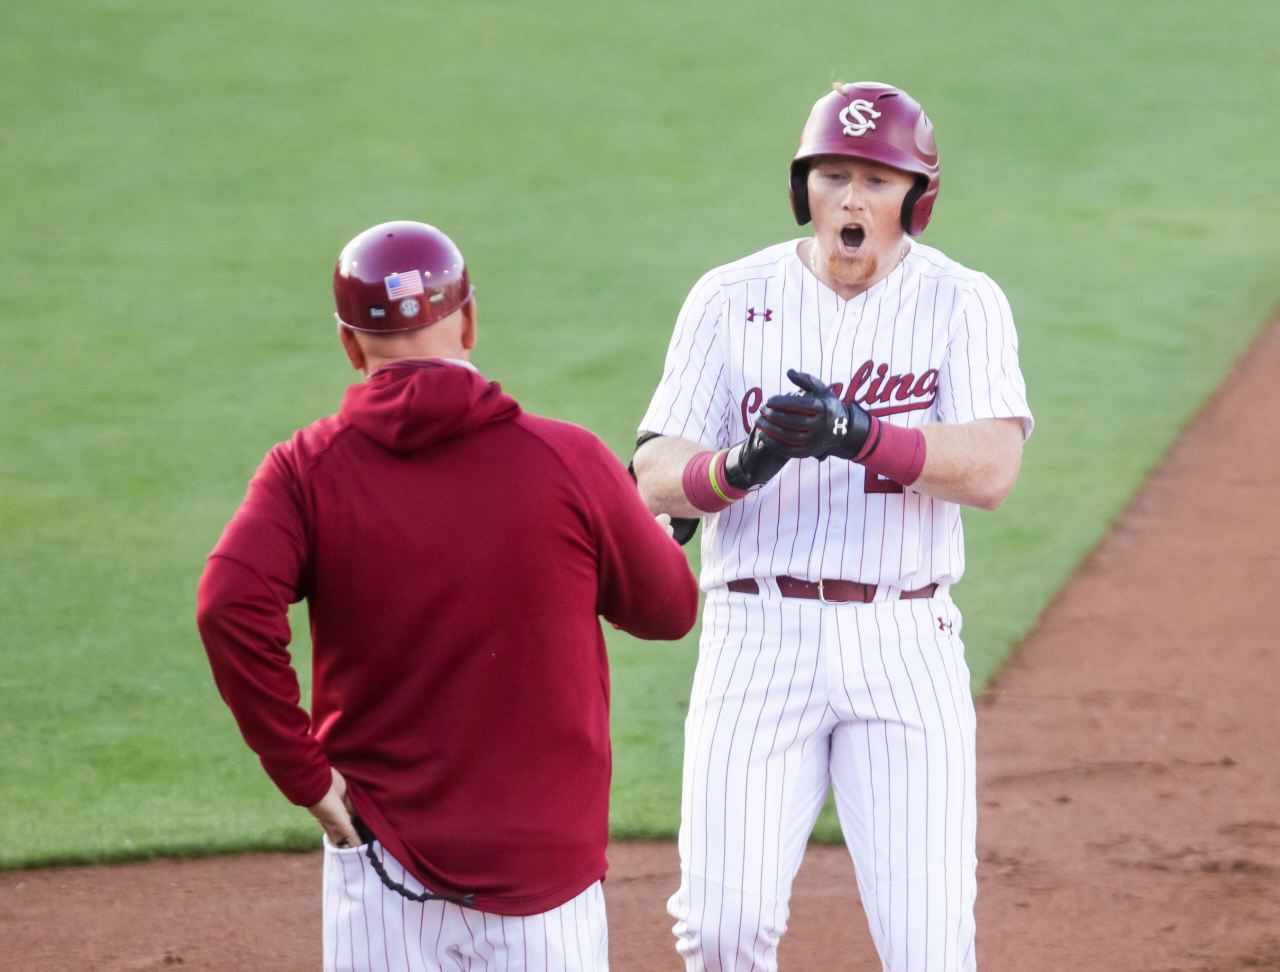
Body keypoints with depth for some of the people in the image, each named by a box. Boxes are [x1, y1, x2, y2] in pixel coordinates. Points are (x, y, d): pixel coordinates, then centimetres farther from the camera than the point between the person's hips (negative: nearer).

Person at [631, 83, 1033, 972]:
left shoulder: (962, 303, 1)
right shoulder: (731, 299, 4)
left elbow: (993, 469, -14)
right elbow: (656, 479, -2)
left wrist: (858, 435, -29)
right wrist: (742, 464, -24)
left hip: (903, 643, -1)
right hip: (759, 633, 1)